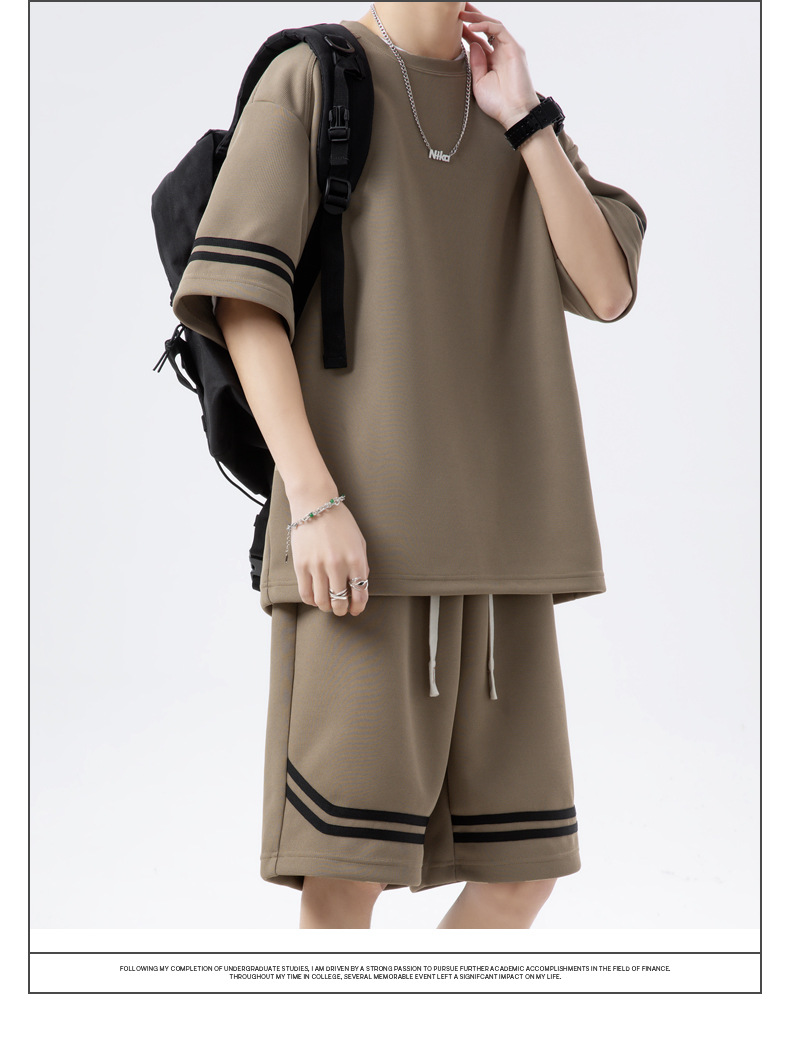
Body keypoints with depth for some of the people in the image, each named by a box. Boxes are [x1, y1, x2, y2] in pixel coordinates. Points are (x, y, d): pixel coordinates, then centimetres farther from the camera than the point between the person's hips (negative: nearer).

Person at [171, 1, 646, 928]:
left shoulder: (519, 113, 19)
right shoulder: (306, 80, 2)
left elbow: (608, 292, 5)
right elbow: (240, 296, -8)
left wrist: (520, 119, -3)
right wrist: (313, 499, -20)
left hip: (488, 535, 6)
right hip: (358, 530, -6)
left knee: (525, 866, 4)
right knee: (344, 878, -8)